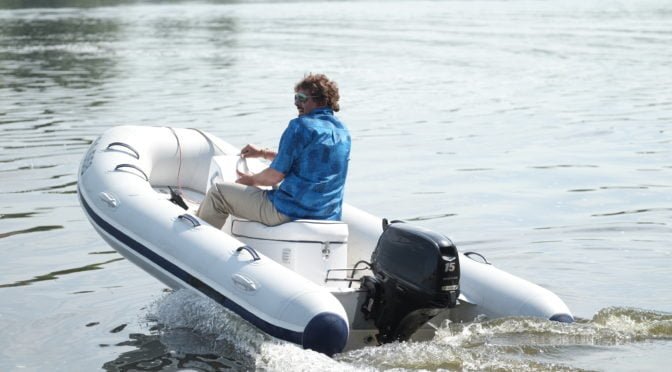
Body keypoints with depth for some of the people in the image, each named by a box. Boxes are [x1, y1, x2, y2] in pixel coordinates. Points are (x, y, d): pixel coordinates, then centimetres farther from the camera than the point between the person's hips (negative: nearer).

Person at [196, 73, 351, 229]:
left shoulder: (301, 126, -15)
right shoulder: (343, 131, 10)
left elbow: (275, 175, -15)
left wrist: (251, 180, 6)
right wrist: (264, 153, 28)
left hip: (289, 212, -9)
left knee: (218, 192, 3)